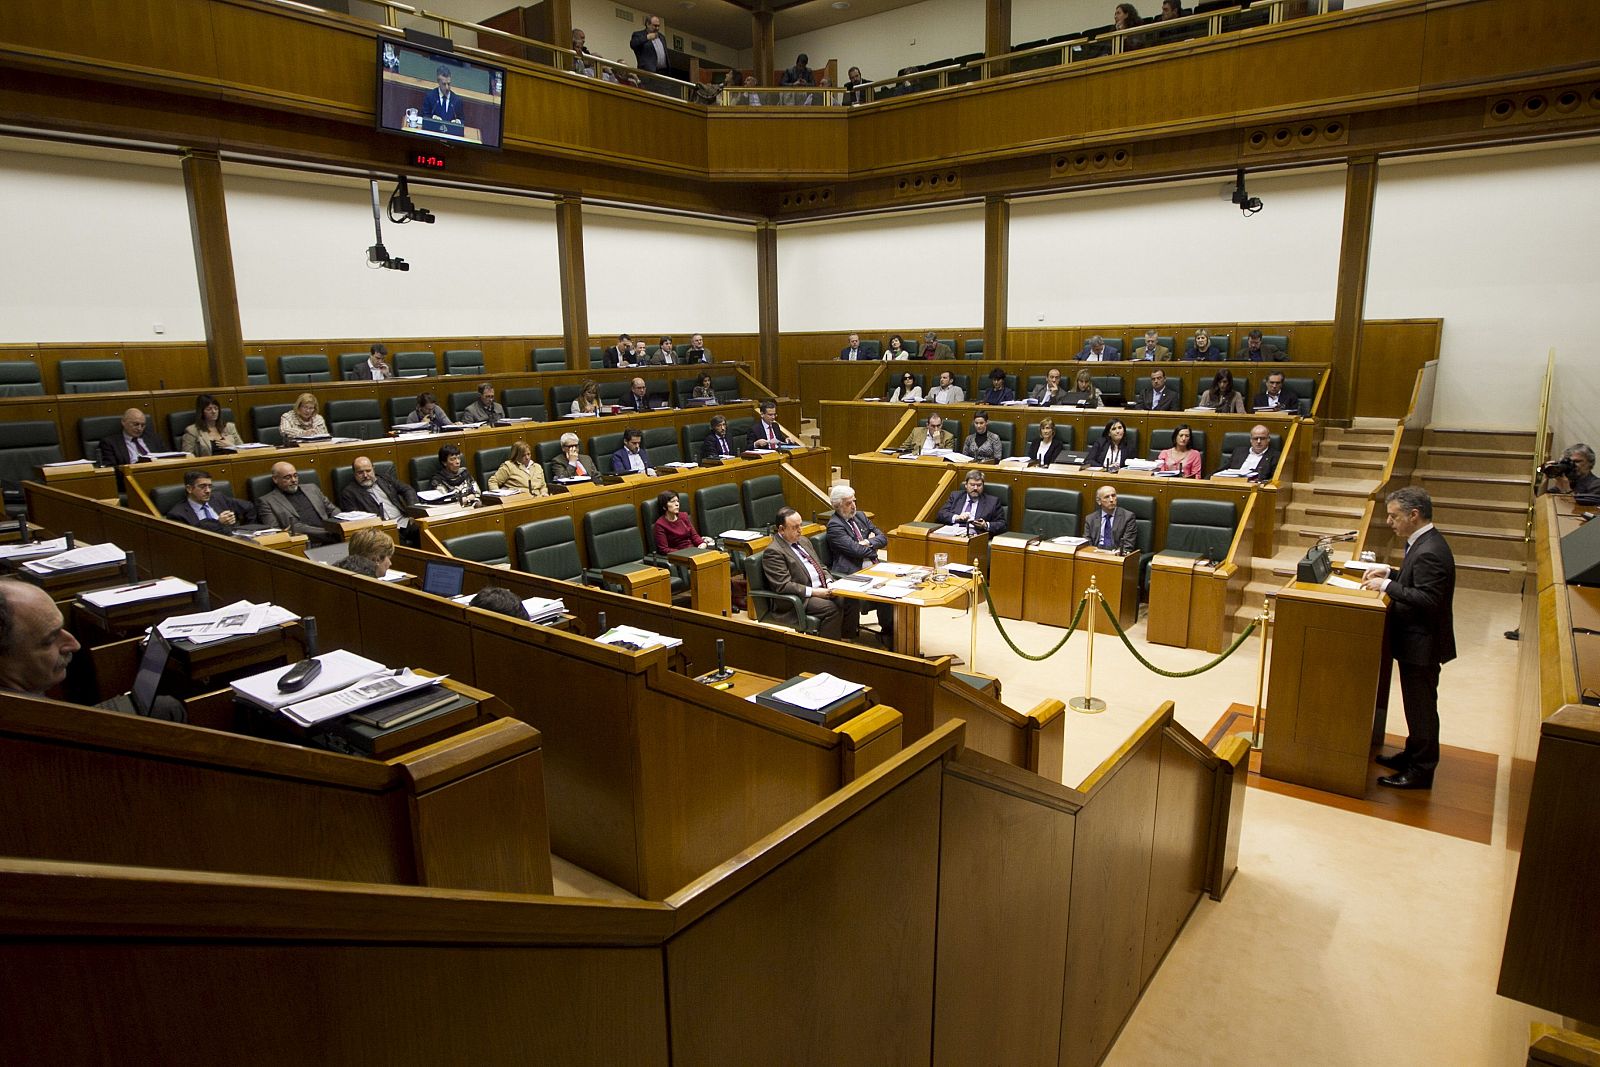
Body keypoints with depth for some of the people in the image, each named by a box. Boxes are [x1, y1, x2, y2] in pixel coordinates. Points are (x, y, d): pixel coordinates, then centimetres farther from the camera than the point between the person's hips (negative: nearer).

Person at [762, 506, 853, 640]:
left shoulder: (802, 540, 17)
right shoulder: (773, 552, -11)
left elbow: (820, 567, 23)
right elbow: (783, 586, -17)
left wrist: (830, 584, 2)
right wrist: (813, 592, -21)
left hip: (821, 590, 8)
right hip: (798, 599, -8)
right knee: (833, 608, -28)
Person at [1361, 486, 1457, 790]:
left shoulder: (1429, 552, -25)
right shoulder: (1424, 543, 7)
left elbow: (1428, 600, -28)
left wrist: (1387, 585, -23)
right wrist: (1389, 573, 4)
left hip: (1422, 644, -10)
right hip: (1414, 640, 10)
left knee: (1421, 705, 3)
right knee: (1417, 704, 22)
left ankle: (1422, 770, 15)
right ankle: (1414, 753, 36)